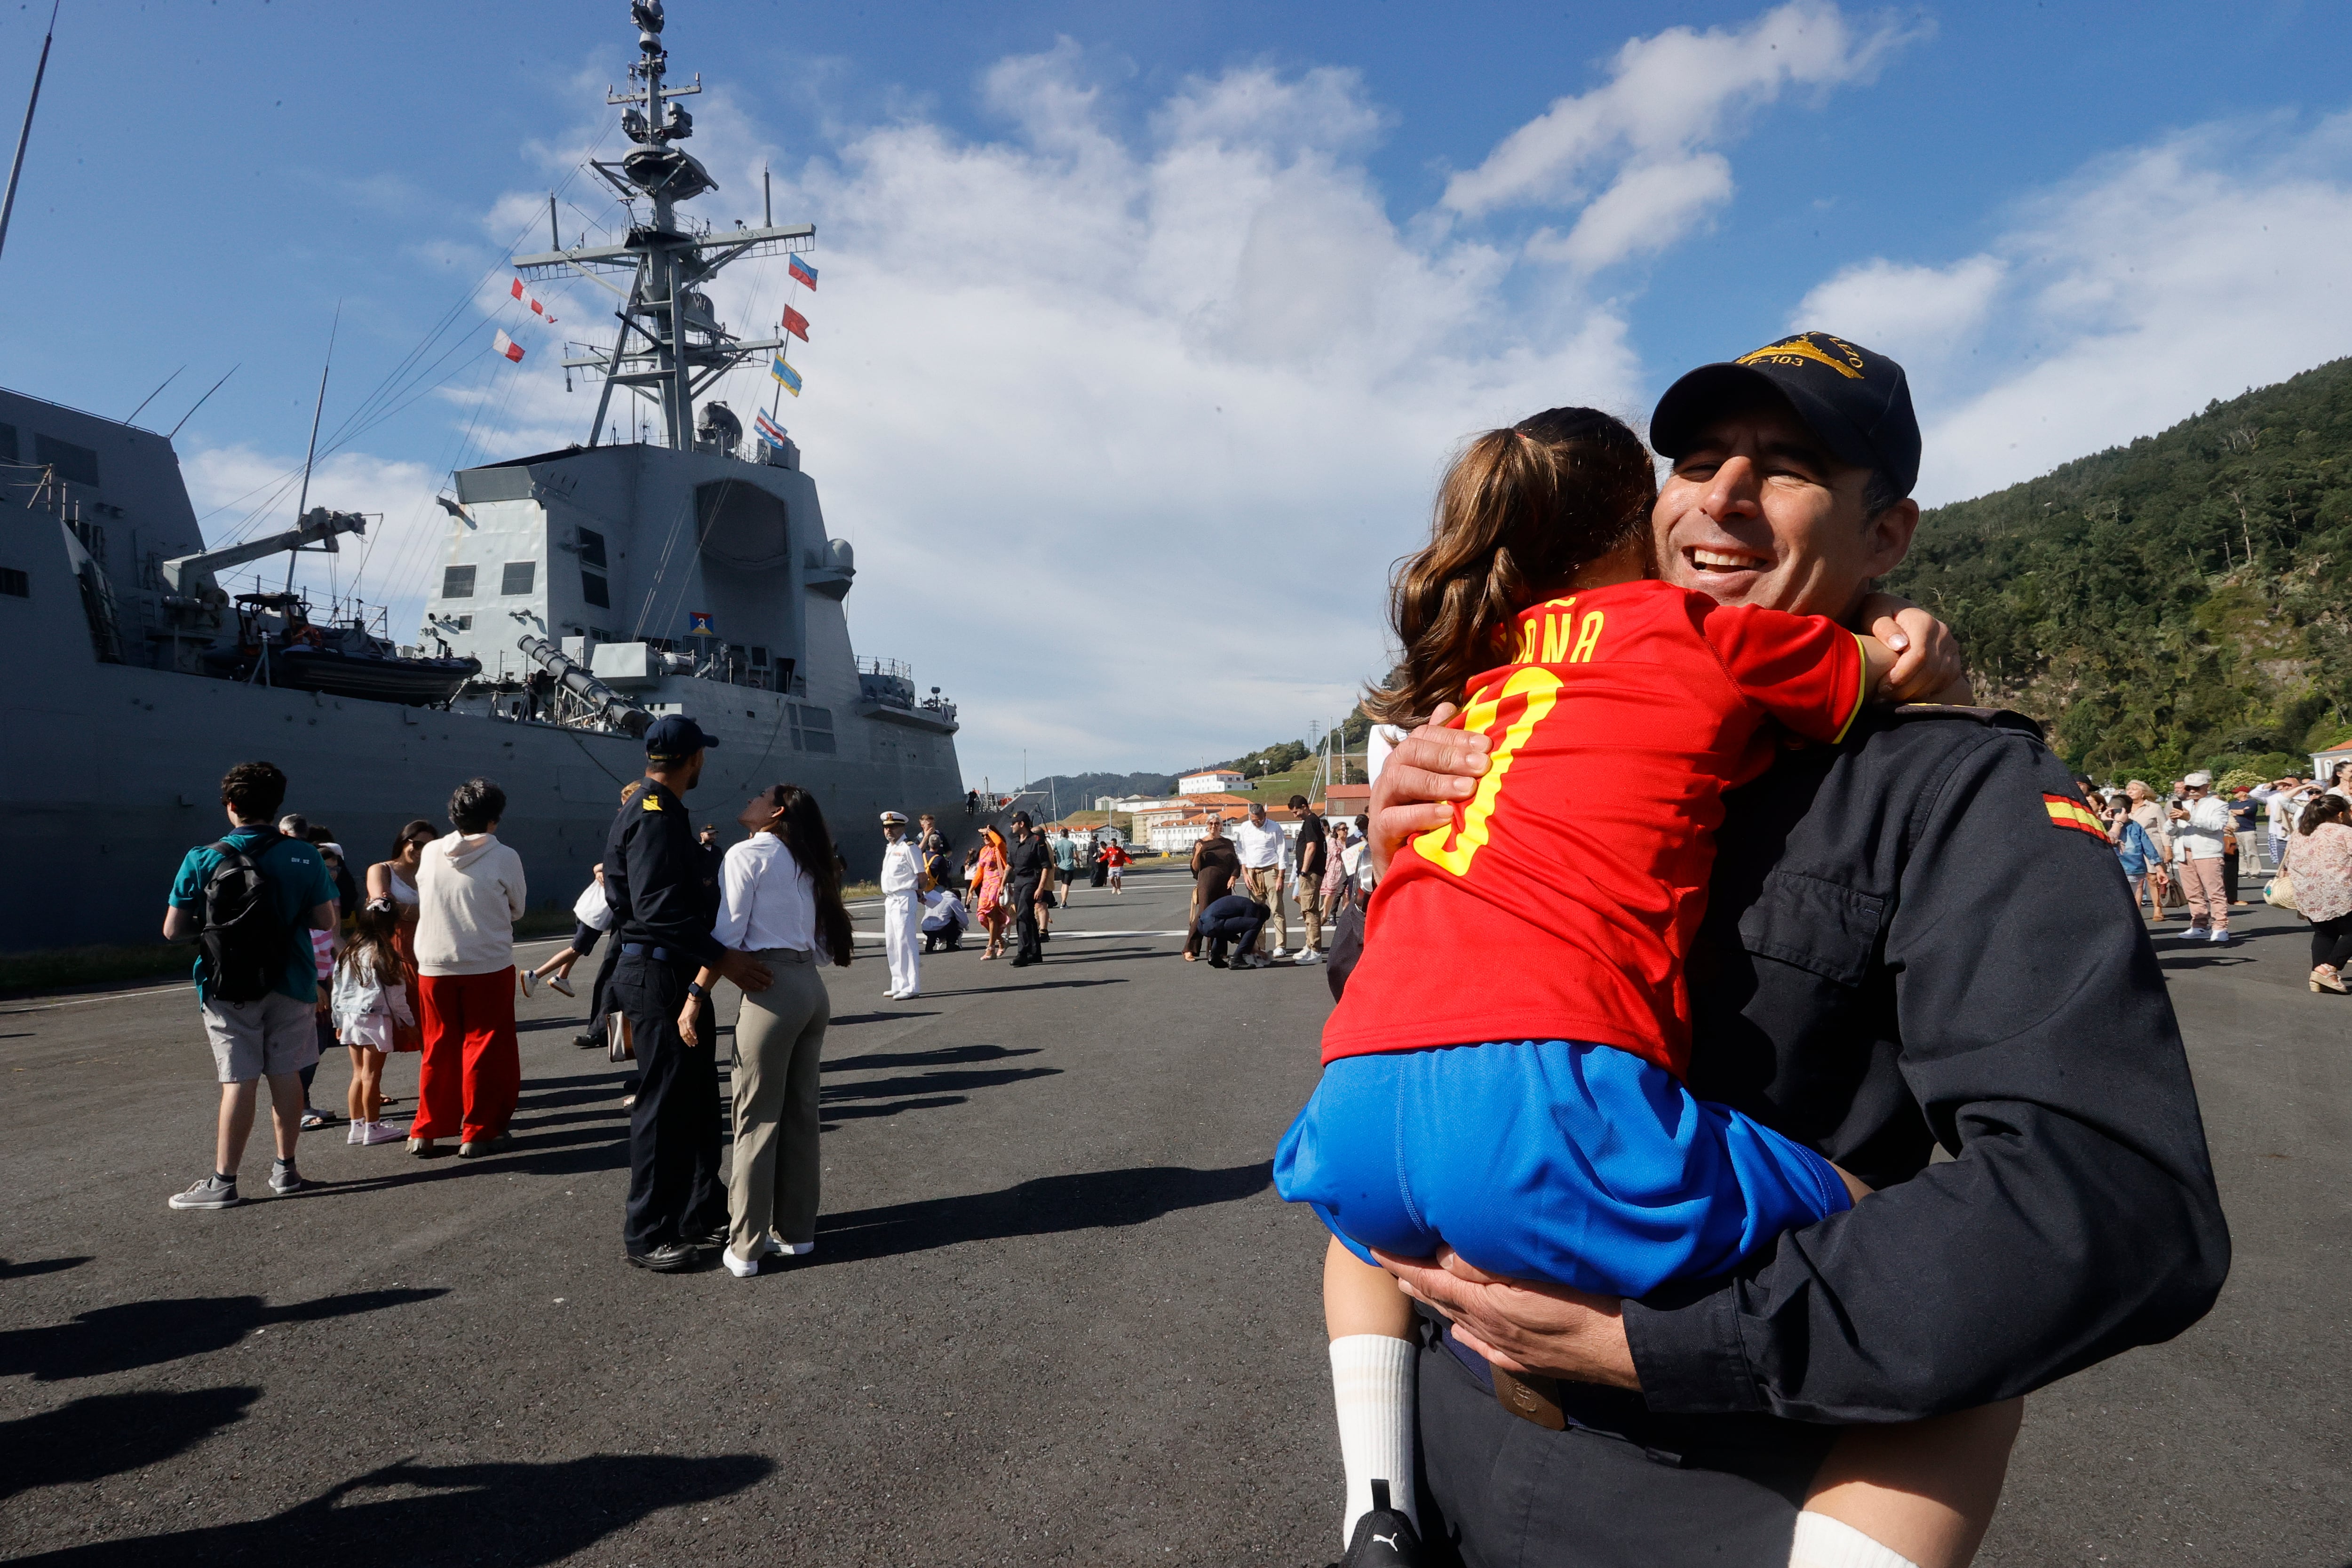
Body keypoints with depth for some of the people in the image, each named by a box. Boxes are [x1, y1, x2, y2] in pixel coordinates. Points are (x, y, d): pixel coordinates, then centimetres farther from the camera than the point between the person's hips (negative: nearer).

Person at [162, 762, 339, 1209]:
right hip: (291, 983, 2)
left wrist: (209, 928, 12)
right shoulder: (304, 857, -4)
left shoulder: (202, 859, -7)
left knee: (240, 1081, 0)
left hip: (229, 986, -2)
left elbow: (173, 930, -7)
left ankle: (223, 1182, 4)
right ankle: (286, 1169, 20)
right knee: (286, 1074, 11)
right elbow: (326, 921, -1)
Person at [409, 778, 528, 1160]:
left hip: (434, 966, 4)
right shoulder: (504, 857, -9)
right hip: (488, 966, -4)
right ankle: (478, 1133, 9)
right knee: (486, 1048, 6)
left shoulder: (430, 853, 0)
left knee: (438, 1049, 14)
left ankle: (425, 1132, 19)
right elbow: (517, 909, 2)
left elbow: (423, 897, 10)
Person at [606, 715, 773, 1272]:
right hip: (657, 974, -11)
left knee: (697, 1099, 16)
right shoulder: (654, 818, -17)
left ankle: (701, 1213, 27)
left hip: (678, 974, 11)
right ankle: (646, 1235, 8)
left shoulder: (661, 813, 15)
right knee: (663, 1103, -2)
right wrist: (720, 957, -30)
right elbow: (656, 908, -27)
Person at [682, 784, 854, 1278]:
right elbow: (825, 942, 14)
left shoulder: (746, 854, -3)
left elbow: (726, 936, -11)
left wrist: (695, 998, -10)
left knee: (757, 1119, -1)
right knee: (800, 1112, 13)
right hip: (814, 988, 8)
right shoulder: (805, 864, 19)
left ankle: (745, 1249, 5)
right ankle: (796, 1232, 21)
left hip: (772, 990, -7)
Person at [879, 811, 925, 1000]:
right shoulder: (889, 848, 16)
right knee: (891, 944, 13)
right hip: (890, 900, 10)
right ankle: (899, 985, 21)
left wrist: (918, 892, 1)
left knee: (905, 942, -10)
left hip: (904, 900, -10)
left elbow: (922, 875, -11)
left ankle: (911, 987, -7)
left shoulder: (908, 847, -11)